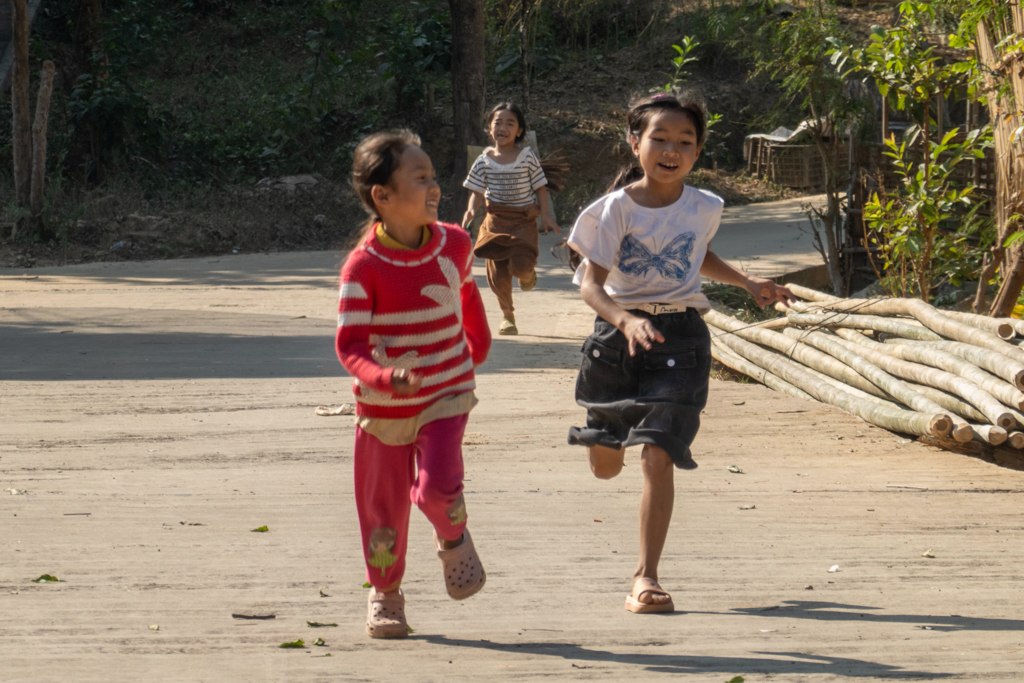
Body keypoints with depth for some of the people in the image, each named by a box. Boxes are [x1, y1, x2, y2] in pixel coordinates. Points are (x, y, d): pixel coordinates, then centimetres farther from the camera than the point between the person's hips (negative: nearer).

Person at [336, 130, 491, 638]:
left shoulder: (454, 244, -5)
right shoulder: (363, 267, -19)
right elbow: (349, 345, -20)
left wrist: (479, 344, 27)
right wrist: (385, 378, -37)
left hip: (446, 396, 1)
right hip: (384, 407, -1)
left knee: (437, 488, -21)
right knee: (384, 507, 8)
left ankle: (454, 540, 13)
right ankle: (385, 593, 32)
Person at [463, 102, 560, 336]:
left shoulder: (527, 157, -4)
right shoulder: (485, 161, 0)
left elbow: (540, 187, 3)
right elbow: (477, 191, 5)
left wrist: (545, 214, -7)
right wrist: (471, 209, -15)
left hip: (524, 220, -2)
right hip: (496, 220, 2)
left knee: (520, 265, -20)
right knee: (497, 272, 2)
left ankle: (528, 273, 19)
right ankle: (507, 314, 22)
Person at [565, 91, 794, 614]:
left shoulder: (703, 208, 2)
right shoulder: (617, 208, -8)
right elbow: (591, 282, -14)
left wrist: (749, 284, 14)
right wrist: (626, 320, -32)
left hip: (680, 339, 0)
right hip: (618, 334, 0)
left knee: (658, 458, -13)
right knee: (605, 466, 13)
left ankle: (646, 577, -7)